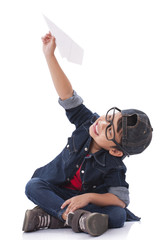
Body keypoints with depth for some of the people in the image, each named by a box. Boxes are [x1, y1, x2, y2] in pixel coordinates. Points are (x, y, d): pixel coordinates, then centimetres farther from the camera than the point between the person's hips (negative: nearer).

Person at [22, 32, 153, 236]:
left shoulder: (113, 168, -24)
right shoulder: (88, 122, -16)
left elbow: (120, 200, -24)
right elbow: (67, 95, -19)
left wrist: (89, 196, -37)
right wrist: (49, 55, -24)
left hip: (89, 199, -3)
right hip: (57, 189, 4)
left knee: (118, 217, -33)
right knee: (33, 186, -27)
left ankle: (52, 217, -39)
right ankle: (76, 217, -43)